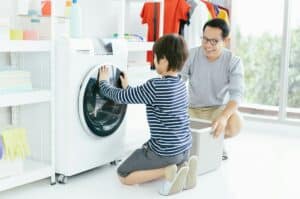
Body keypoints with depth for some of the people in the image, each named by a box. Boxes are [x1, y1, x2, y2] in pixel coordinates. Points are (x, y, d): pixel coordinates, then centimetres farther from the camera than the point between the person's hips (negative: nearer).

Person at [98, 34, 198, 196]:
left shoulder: (155, 86, -22)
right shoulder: (180, 84, 4)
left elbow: (120, 97, -9)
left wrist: (103, 82, 8)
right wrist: (128, 88, 25)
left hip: (165, 151, -8)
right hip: (183, 149, 8)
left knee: (124, 176, 9)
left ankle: (167, 172, -8)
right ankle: (182, 166, 8)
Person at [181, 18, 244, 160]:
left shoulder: (234, 62, -14)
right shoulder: (191, 55, -10)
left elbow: (236, 94, -25)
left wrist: (223, 117, -45)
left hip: (219, 108, -1)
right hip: (192, 109, 2)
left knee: (235, 124, -33)